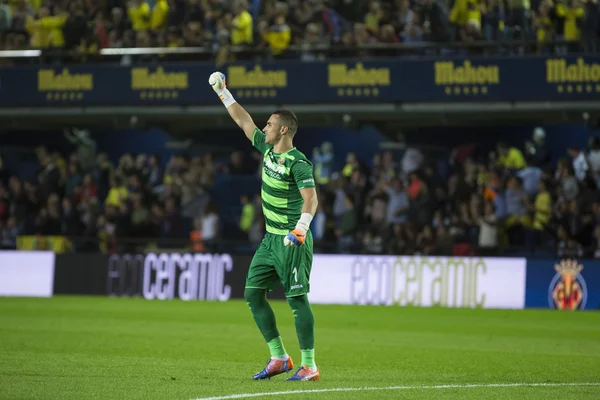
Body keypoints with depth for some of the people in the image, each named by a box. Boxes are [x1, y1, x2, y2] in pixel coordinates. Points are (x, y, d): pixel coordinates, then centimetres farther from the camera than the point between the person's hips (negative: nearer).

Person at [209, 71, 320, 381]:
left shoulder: (298, 163, -16)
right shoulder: (267, 149, 8)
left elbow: (311, 198, -26)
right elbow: (243, 121, 19)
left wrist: (301, 228, -40)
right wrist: (223, 93, 21)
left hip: (292, 240, -9)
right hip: (271, 239, 9)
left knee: (297, 299, -9)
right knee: (253, 294, 7)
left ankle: (309, 366, -6)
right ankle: (279, 358, 12)